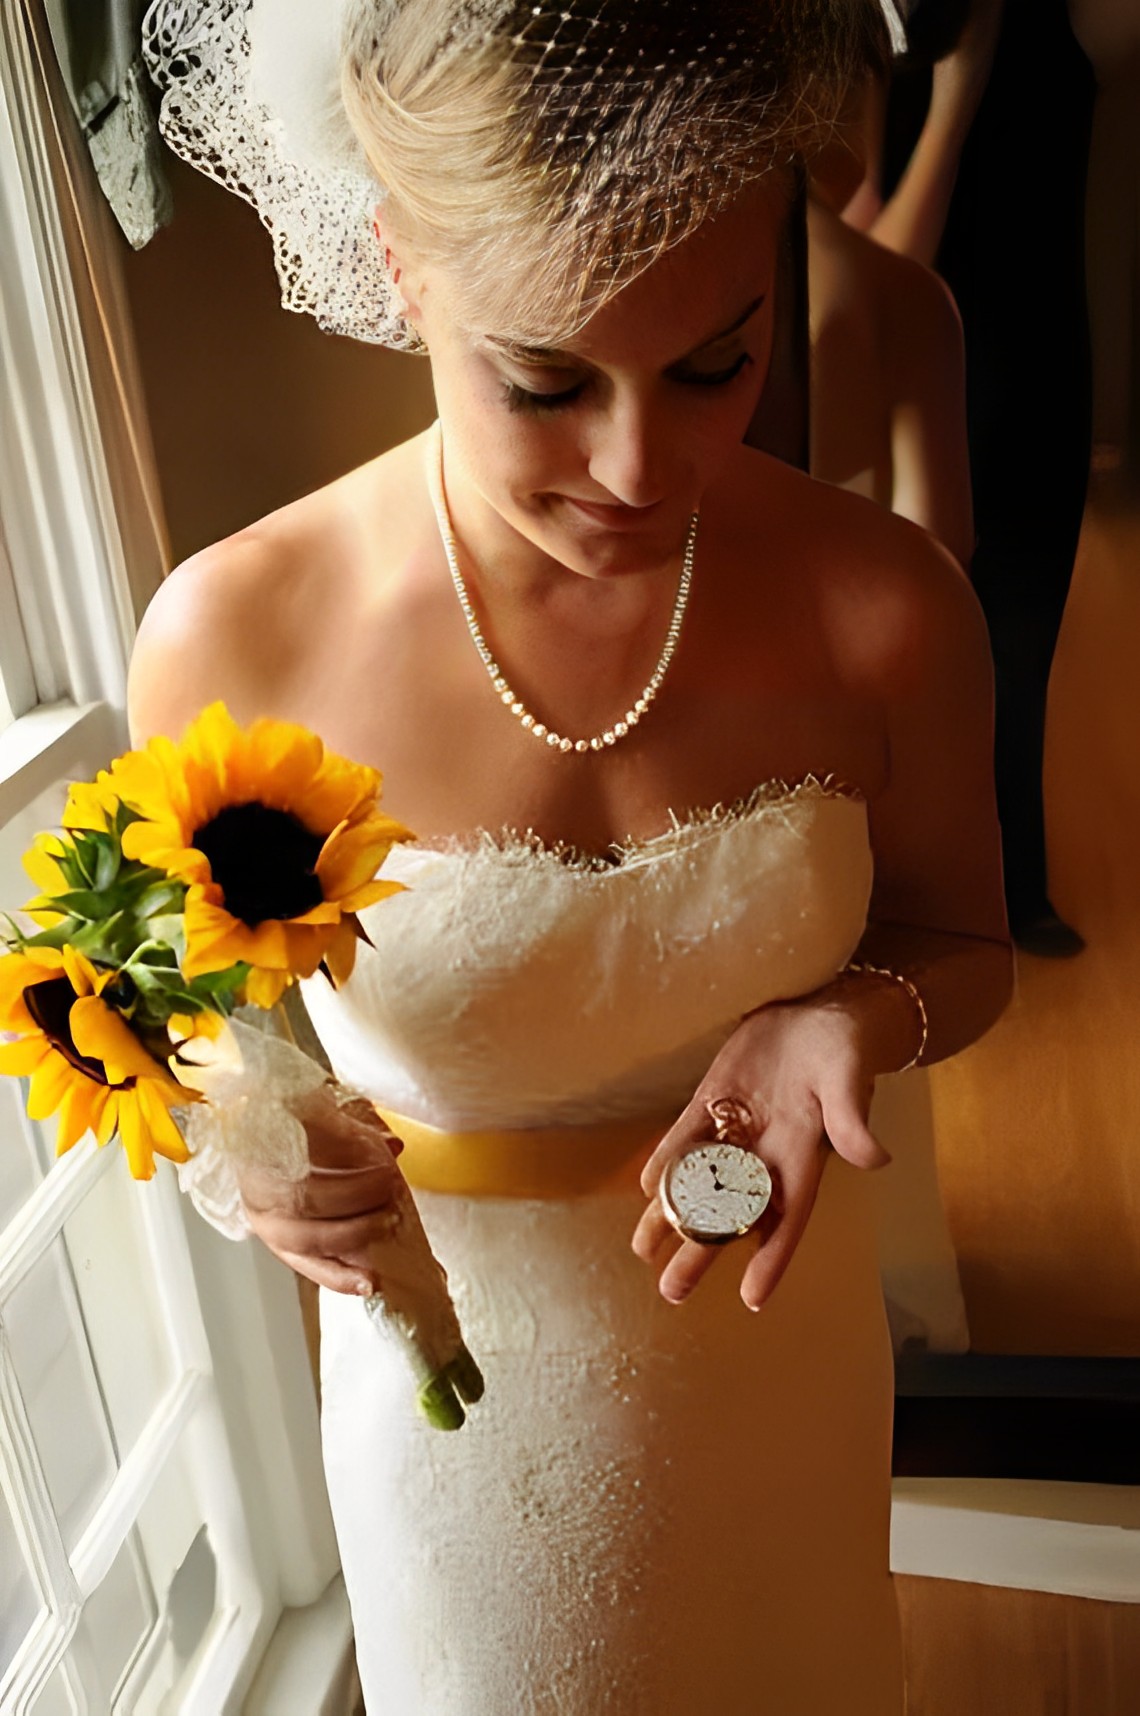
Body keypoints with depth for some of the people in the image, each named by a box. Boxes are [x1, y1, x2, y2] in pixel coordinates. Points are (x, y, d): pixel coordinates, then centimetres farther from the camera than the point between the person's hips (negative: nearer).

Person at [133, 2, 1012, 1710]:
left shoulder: (884, 605, -21)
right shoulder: (236, 636, -24)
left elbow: (958, 942, -3)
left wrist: (856, 1023, -25)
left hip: (777, 1335, 2)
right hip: (457, 1360, -1)